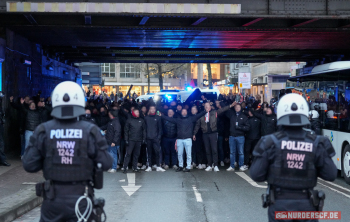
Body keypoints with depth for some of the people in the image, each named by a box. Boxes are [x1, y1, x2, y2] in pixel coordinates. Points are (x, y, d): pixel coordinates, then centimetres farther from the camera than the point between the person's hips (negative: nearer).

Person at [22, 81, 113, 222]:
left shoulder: (43, 131, -7)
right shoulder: (90, 131, -10)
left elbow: (29, 165, -6)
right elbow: (106, 164, -8)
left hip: (52, 199, 1)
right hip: (80, 198, -1)